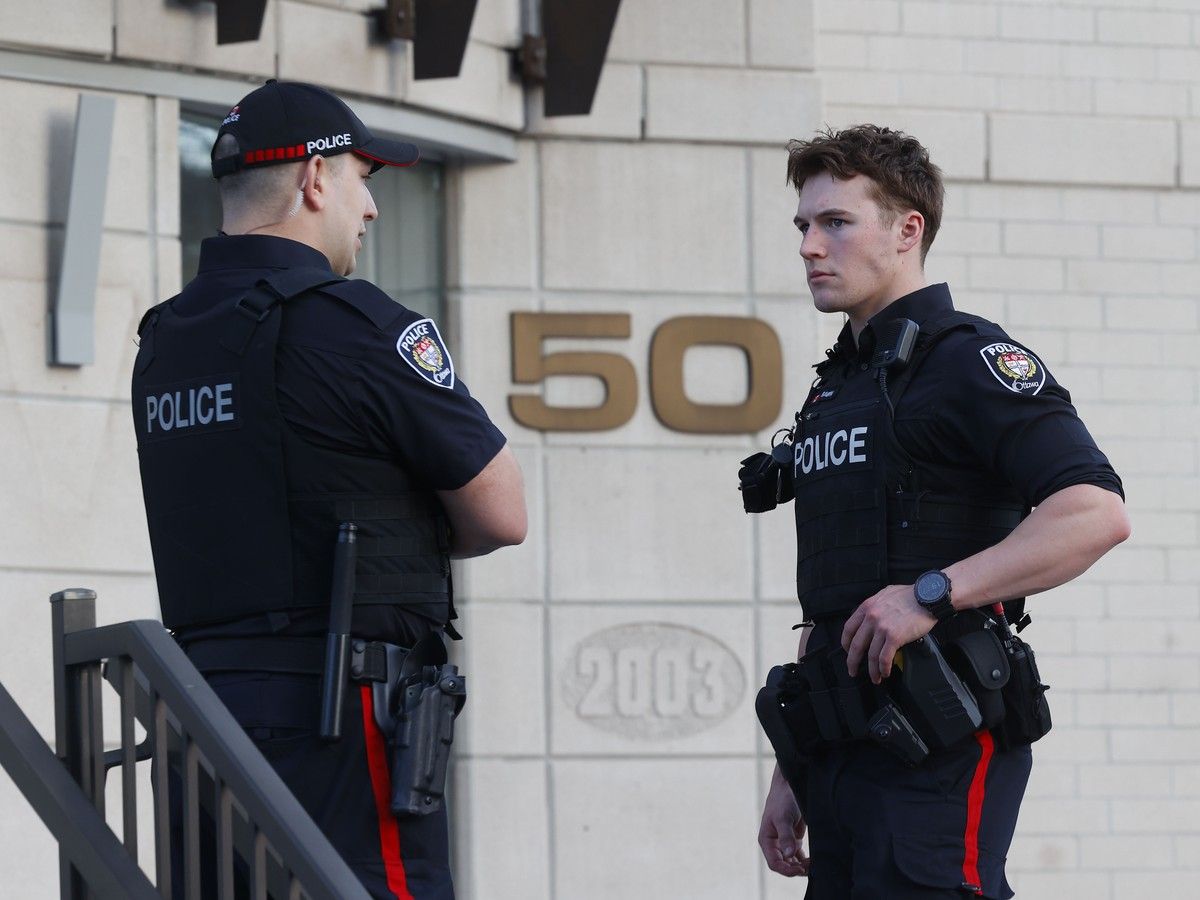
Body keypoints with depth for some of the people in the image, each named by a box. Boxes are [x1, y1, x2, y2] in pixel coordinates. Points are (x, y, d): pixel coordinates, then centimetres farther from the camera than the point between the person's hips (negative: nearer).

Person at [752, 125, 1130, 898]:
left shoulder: (971, 362, -6)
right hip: (845, 746, 8)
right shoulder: (837, 387, 21)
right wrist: (792, 775, 19)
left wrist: (932, 593, -23)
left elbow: (1097, 513, -20)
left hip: (940, 750, -8)